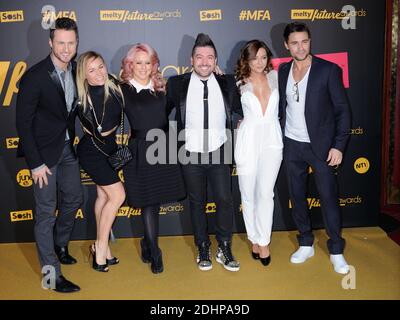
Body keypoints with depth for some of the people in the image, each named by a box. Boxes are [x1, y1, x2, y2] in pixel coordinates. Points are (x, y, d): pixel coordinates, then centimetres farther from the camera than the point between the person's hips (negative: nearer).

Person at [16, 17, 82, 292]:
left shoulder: (75, 70, -1)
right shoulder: (34, 77, -20)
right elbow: (23, 123, -16)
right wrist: (36, 163, -17)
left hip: (68, 147, 7)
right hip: (44, 151, -6)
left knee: (73, 199, 19)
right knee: (47, 211, 1)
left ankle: (60, 244, 45)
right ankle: (52, 273, 14)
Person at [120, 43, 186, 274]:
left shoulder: (160, 88, 9)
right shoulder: (123, 90, -3)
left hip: (163, 149, 4)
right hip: (140, 151, -4)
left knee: (155, 201, 12)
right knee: (148, 202, 0)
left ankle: (147, 243, 33)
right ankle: (154, 253, 10)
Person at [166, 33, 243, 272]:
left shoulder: (227, 83, 2)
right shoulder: (177, 84, -2)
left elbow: (243, 110, 10)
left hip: (219, 153, 1)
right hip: (191, 155, 0)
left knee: (225, 200, 1)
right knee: (197, 203, 11)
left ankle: (225, 250, 19)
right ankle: (203, 250, 27)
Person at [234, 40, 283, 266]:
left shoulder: (274, 77, 7)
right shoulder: (239, 83, 1)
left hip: (272, 140, 1)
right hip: (248, 140, -1)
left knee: (265, 193, -5)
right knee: (248, 195, 6)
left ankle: (263, 241, 7)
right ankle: (254, 239, 22)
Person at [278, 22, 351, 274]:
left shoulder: (329, 70, -8)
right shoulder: (283, 70, 5)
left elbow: (343, 110, -8)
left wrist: (339, 146, -13)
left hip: (320, 146, -4)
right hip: (292, 145, 4)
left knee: (329, 198, 1)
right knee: (297, 196, 11)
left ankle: (336, 251, 16)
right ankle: (306, 244, 28)